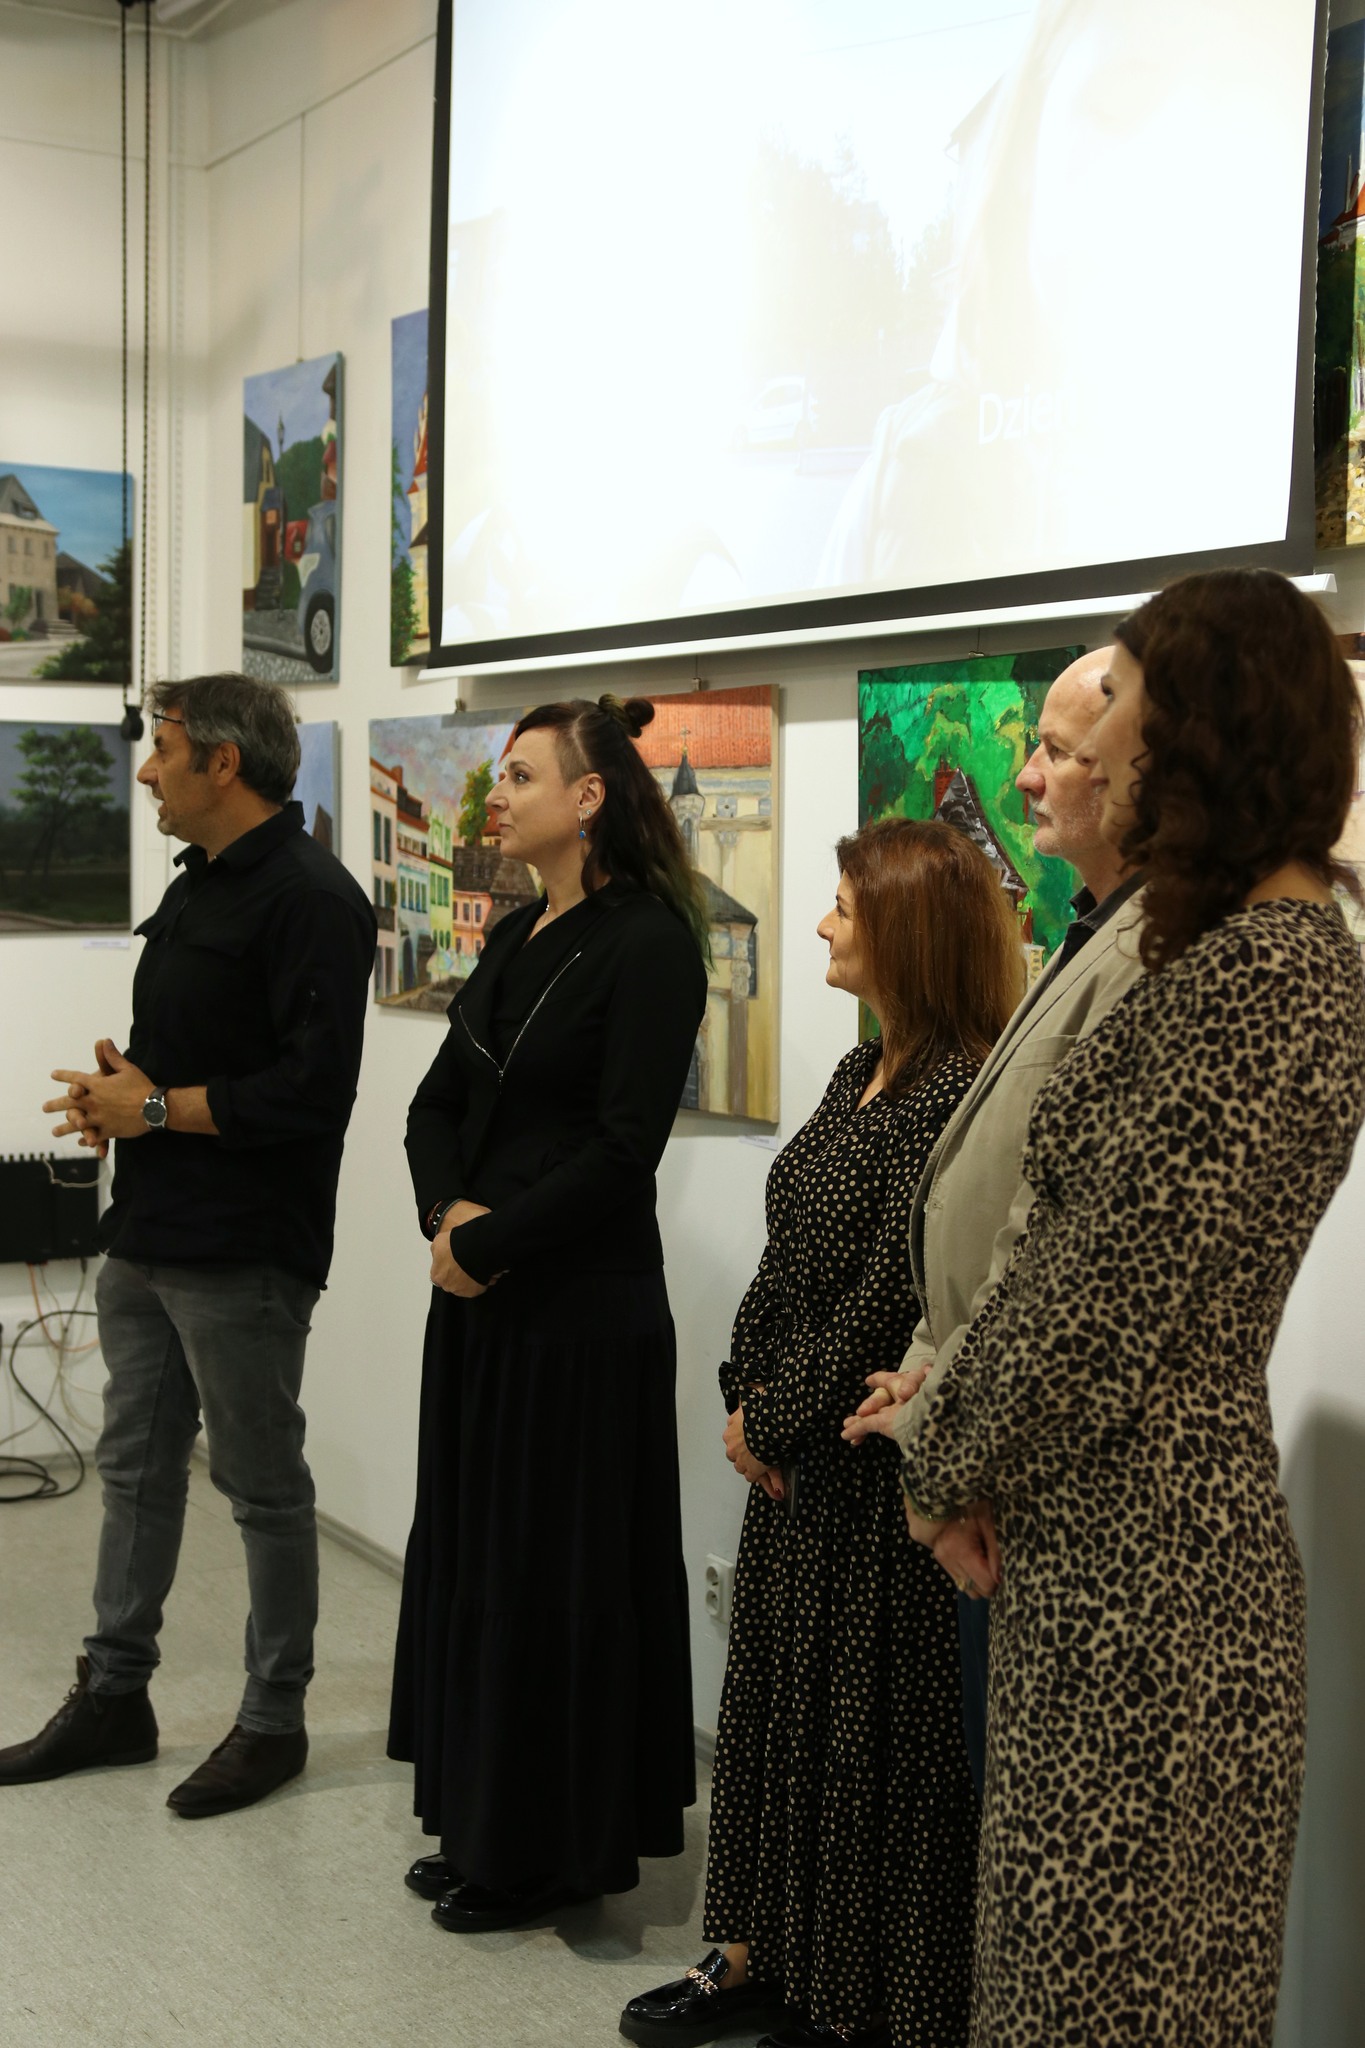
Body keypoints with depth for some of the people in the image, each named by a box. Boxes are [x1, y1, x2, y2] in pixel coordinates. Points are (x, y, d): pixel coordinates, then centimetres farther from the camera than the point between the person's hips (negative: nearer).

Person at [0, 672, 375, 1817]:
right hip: (148, 1237, 10)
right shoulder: (198, 884, 14)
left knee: (263, 1485, 4)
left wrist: (157, 1109, -16)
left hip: (242, 1253, -10)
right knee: (138, 1466, 17)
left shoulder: (310, 899, -17)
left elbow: (314, 1085, -24)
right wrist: (118, 1090, 3)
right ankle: (115, 1698, 30)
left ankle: (275, 1721, 18)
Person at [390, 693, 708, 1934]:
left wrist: (486, 1241, -14)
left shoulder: (648, 943, -13)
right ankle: (485, 1828, 28)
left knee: (555, 1572, 2)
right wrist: (448, 1213, -7)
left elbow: (622, 1147, -19)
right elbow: (438, 1105, 11)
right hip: (480, 1293, 8)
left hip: (582, 1305, -8)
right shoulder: (517, 939, 12)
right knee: (469, 1551, 14)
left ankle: (565, 1847, 18)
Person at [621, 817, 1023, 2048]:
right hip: (797, 1450, 9)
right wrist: (746, 1395, 2)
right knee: (771, 1698, 17)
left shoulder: (956, 1092, -19)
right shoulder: (863, 1075, 10)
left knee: (868, 1731, 2)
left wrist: (777, 1416, -11)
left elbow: (890, 1294, -20)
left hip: (880, 1469, -9)